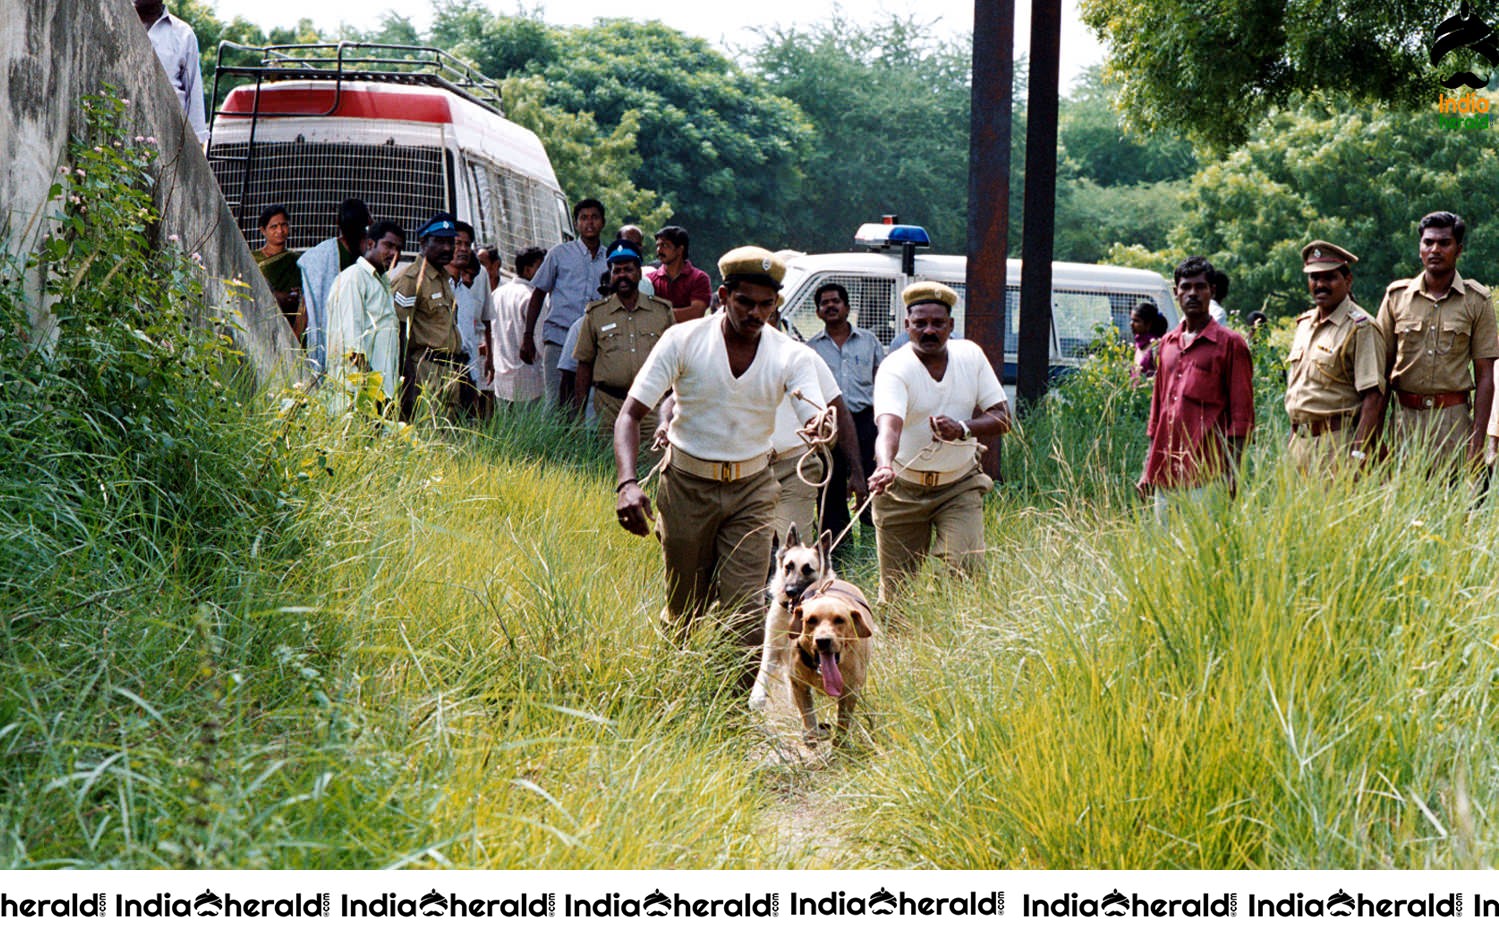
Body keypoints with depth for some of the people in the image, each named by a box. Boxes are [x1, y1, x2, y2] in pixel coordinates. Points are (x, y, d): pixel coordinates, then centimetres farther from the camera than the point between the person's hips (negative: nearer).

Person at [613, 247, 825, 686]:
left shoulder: (788, 356, -6)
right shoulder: (683, 341, -10)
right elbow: (630, 415, -13)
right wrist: (627, 483, -29)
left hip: (751, 489, 0)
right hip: (687, 484, 0)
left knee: (746, 609, -12)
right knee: (685, 609, 7)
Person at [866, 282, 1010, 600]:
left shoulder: (971, 355, -2)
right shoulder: (895, 368, -16)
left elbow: (1002, 419, -2)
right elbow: (889, 426, -34)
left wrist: (963, 428, -23)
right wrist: (884, 466, -55)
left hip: (960, 486, 2)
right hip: (903, 489, -2)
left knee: (966, 566, -19)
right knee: (897, 587, 3)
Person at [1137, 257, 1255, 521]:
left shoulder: (1230, 343, 1)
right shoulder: (1167, 343, 18)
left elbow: (1242, 413, -3)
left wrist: (1233, 473, -11)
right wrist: (1148, 469, 17)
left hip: (1207, 477, -6)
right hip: (1167, 474, 6)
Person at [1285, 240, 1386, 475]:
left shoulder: (1361, 328, -8)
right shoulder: (1304, 323, 16)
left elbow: (1374, 396, -14)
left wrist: (1358, 453, -21)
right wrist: (1293, 435, 17)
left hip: (1337, 442, -7)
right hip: (1300, 442, 7)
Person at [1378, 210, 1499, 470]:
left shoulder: (1477, 301, 3)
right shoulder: (1396, 296, 7)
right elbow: (1384, 367, 9)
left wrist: (1477, 440, -7)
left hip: (1454, 419, -1)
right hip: (1405, 417, 1)